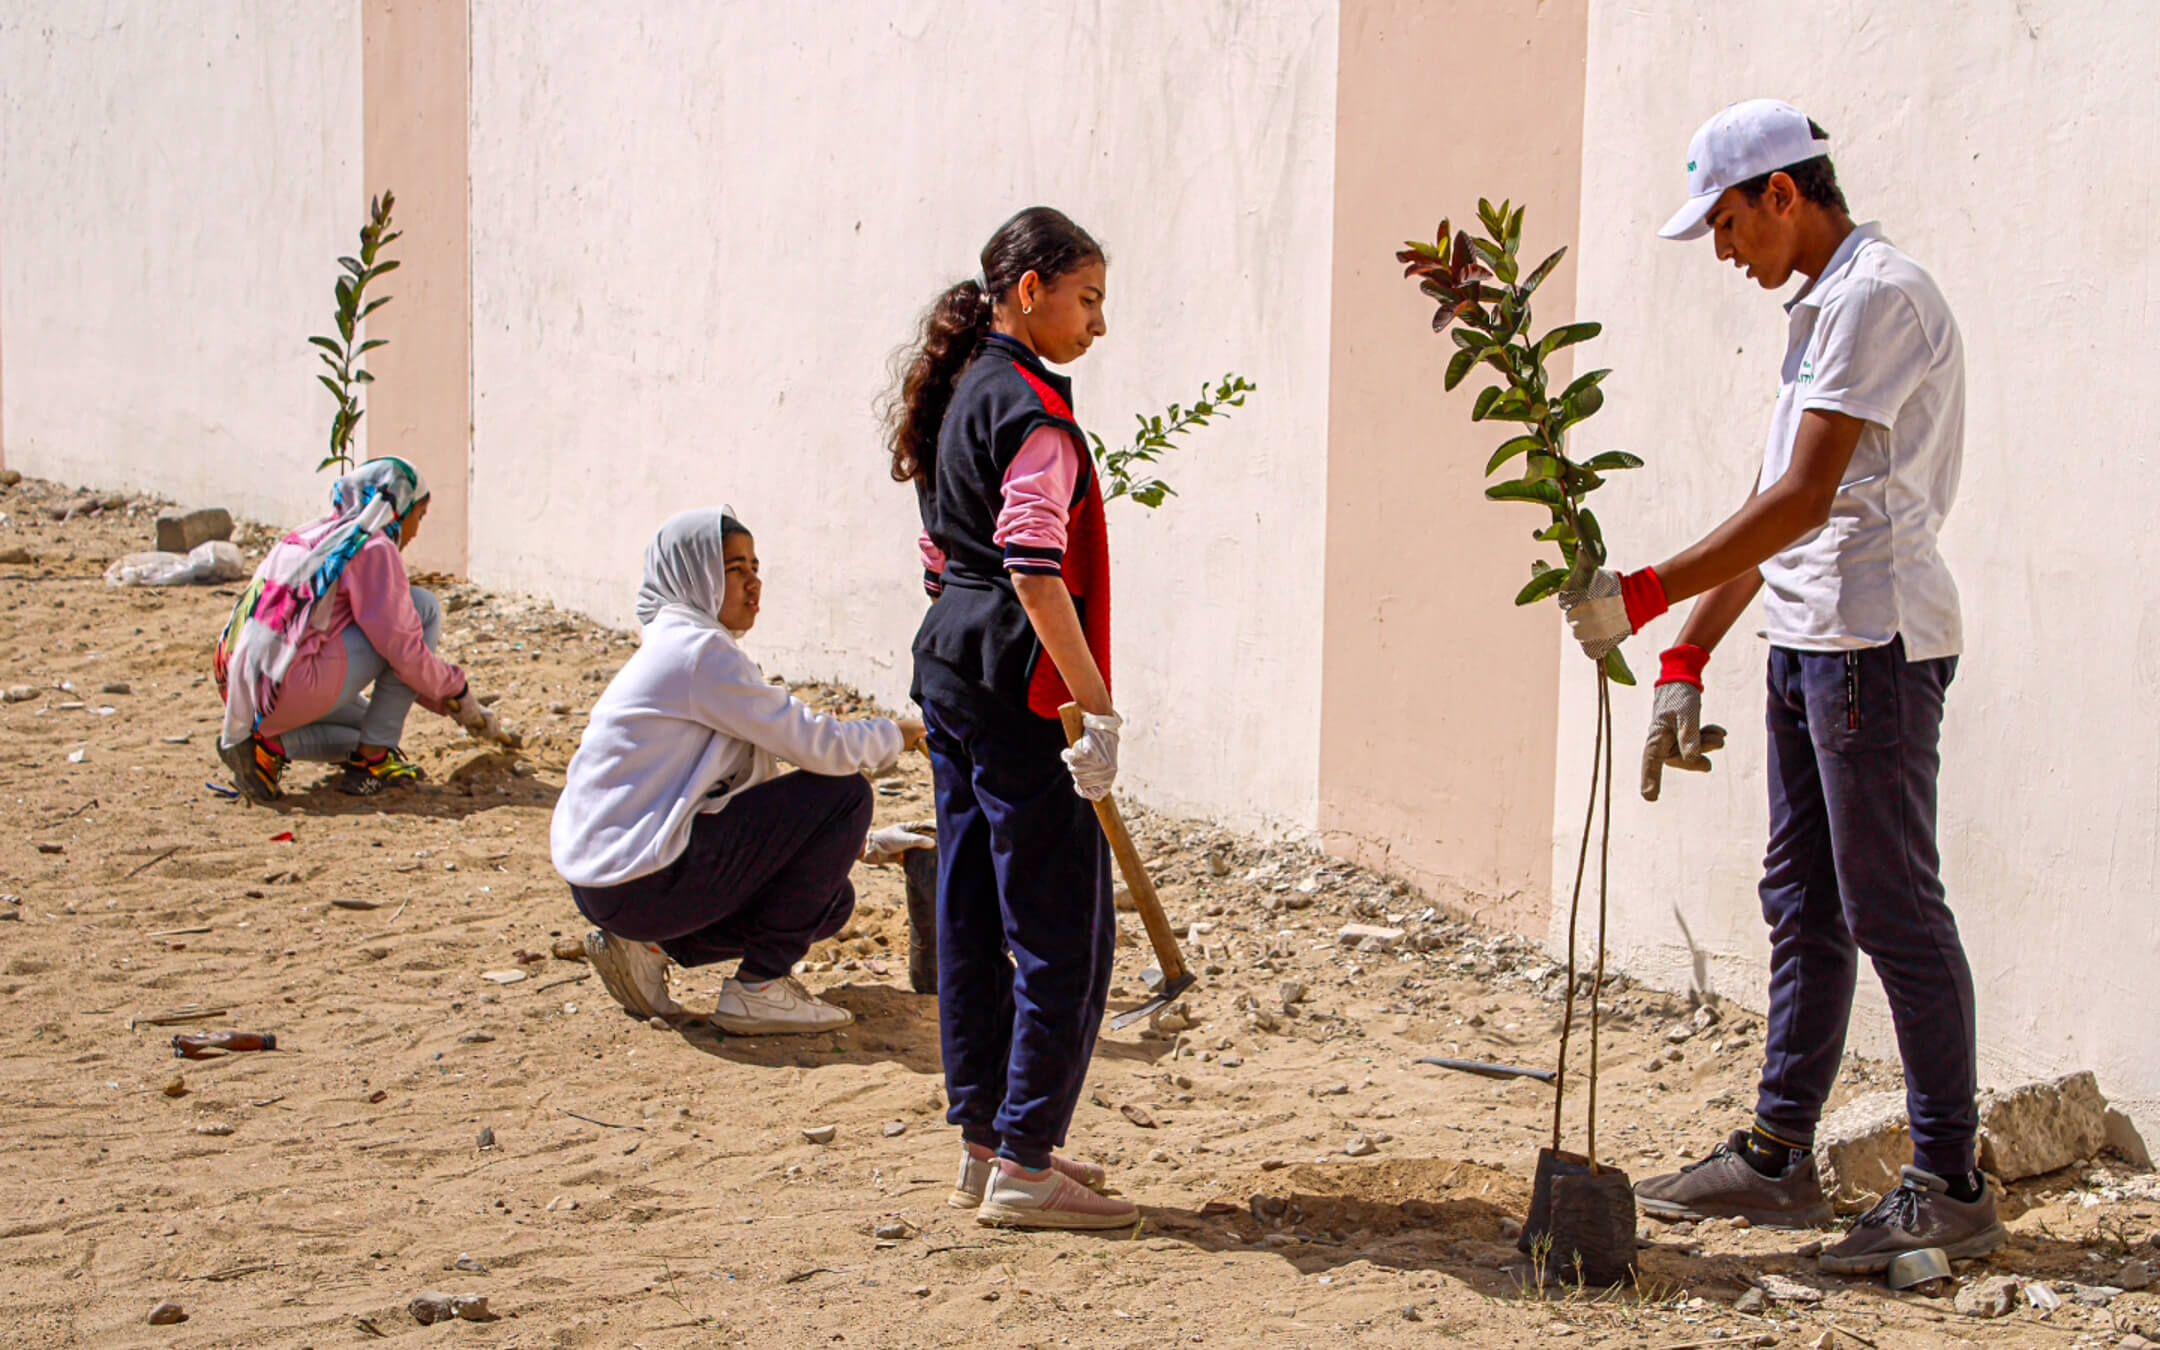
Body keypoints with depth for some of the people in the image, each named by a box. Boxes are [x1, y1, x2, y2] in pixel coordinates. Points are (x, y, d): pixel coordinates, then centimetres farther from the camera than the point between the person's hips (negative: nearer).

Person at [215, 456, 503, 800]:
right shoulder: (374, 549, -4)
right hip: (292, 688, -9)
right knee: (424, 609, 3)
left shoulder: (313, 535, 24)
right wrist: (458, 694, 12)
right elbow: (403, 650, -7)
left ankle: (269, 745, 6)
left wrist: (450, 706, 31)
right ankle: (372, 759, 0)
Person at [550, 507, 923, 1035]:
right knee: (841, 795, -8)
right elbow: (814, 744, -14)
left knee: (828, 902, 20)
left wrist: (857, 841, 19)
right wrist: (896, 735, 5)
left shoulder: (675, 644, 18)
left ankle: (645, 948, 11)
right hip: (640, 884, -10)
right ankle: (759, 988, -4)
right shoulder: (700, 650, -14)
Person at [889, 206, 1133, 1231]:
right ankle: (1024, 1165, -1)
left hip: (948, 668, 10)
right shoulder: (1032, 408, -15)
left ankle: (985, 1142, 21)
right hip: (1018, 684, -10)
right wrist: (1097, 704, -23)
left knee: (972, 914, 13)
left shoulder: (957, 392, 14)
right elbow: (1035, 569, -24)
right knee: (1064, 929, -4)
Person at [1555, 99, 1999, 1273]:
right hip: (1808, 640, 10)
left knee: (1893, 911, -7)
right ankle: (1778, 1154, 22)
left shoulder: (1879, 297, -13)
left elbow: (1804, 501, -20)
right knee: (1803, 908, 14)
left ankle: (1950, 1189, -1)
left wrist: (1646, 596, -21)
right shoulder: (1819, 310, 18)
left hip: (1873, 642, -10)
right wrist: (1686, 660, 17)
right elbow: (1772, 515, 20)